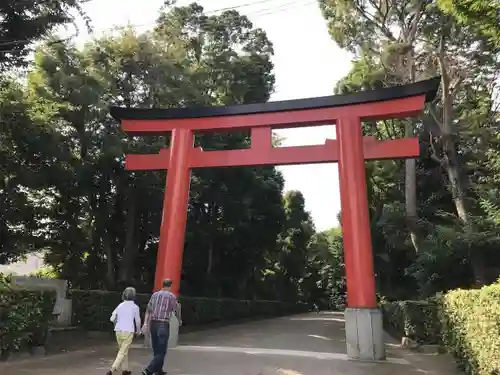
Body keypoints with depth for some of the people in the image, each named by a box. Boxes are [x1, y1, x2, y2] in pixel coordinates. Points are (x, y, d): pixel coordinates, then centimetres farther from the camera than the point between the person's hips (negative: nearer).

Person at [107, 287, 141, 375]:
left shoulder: (120, 306, 5)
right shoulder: (135, 307, -6)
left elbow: (112, 319, 6)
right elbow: (138, 321, 1)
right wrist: (138, 331, 19)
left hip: (118, 331, 5)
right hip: (128, 331, -5)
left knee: (123, 350, 20)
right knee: (123, 352, -1)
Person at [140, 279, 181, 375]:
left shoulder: (155, 294, 9)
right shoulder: (171, 296, -5)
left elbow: (148, 310, 3)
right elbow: (176, 310, 1)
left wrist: (145, 323, 1)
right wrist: (179, 320, 19)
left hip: (153, 324, 6)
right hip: (163, 325, -6)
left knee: (156, 349, 18)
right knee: (161, 351, 0)